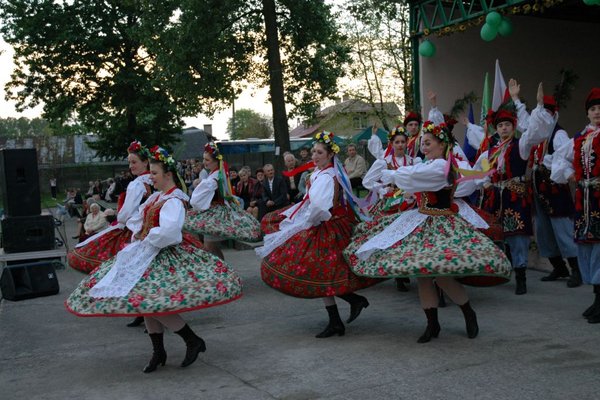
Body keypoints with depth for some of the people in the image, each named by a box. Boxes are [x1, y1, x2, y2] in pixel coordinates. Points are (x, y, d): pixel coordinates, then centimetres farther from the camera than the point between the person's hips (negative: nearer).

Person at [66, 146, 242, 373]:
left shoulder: (174, 200, -16)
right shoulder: (156, 196, 12)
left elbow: (168, 231, -31)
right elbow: (135, 220, 21)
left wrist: (148, 239, -15)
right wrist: (139, 235, 2)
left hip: (166, 255, -9)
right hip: (146, 254, 10)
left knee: (153, 303, -16)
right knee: (146, 302, 12)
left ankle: (193, 341, 0)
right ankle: (158, 352, 25)